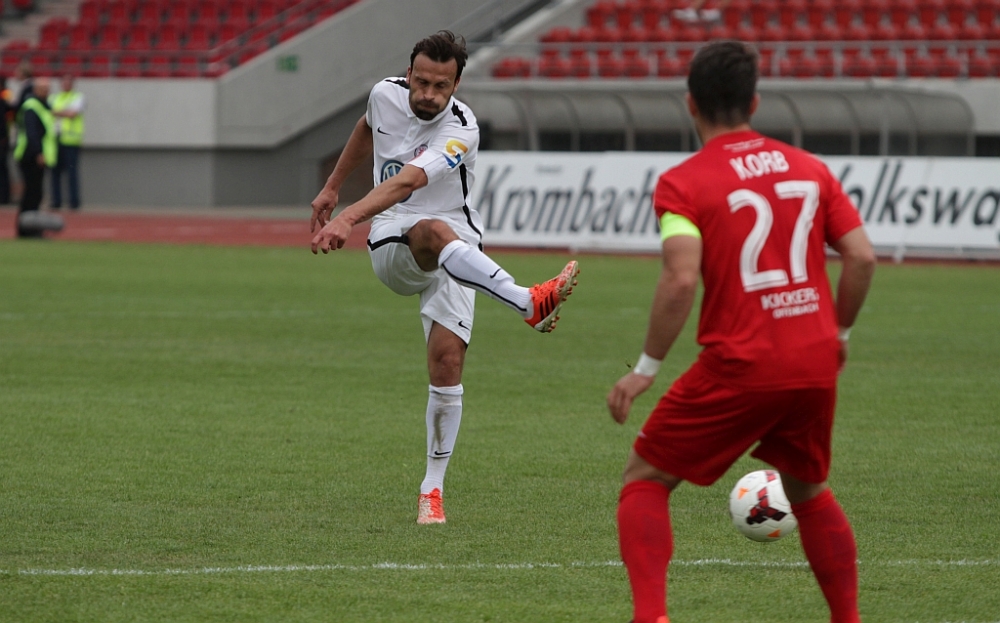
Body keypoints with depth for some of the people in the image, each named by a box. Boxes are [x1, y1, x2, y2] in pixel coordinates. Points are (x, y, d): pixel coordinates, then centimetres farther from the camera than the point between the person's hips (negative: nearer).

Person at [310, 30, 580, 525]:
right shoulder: (386, 95, -2)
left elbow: (406, 183, -34)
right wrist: (332, 188, 31)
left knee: (447, 360, -15)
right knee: (434, 232, -36)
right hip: (391, 247, 2)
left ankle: (432, 490, -2)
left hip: (454, 257, -2)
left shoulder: (461, 131, -19)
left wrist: (349, 219, -48)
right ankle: (531, 303, -52)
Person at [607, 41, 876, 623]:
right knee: (809, 490, 27)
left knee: (646, 478, 8)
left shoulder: (683, 182, -6)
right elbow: (862, 256, 4)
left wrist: (647, 368, -11)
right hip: (815, 365, 5)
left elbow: (681, 279, -18)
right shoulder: (809, 168, 9)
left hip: (739, 367, -5)